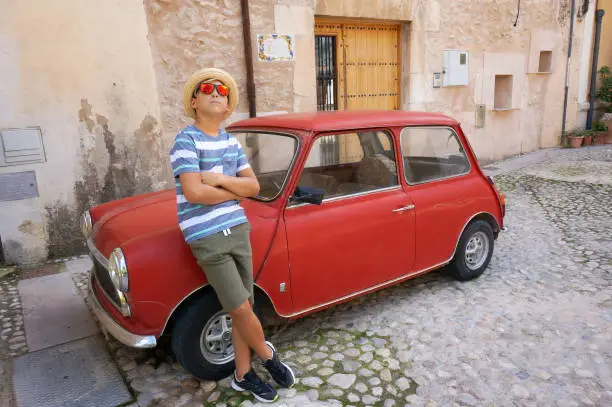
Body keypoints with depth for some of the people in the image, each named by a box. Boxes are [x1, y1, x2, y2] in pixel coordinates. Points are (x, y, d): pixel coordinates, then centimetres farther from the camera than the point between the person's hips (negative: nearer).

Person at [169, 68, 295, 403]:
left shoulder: (232, 142, 10)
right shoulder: (185, 140, -9)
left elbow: (254, 187, 5)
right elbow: (194, 193, -20)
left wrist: (220, 179, -12)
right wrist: (235, 190, -5)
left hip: (238, 231, 6)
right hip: (208, 239, -6)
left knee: (241, 309, 11)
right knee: (241, 310, -4)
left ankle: (243, 375, 28)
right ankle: (269, 356, 24)